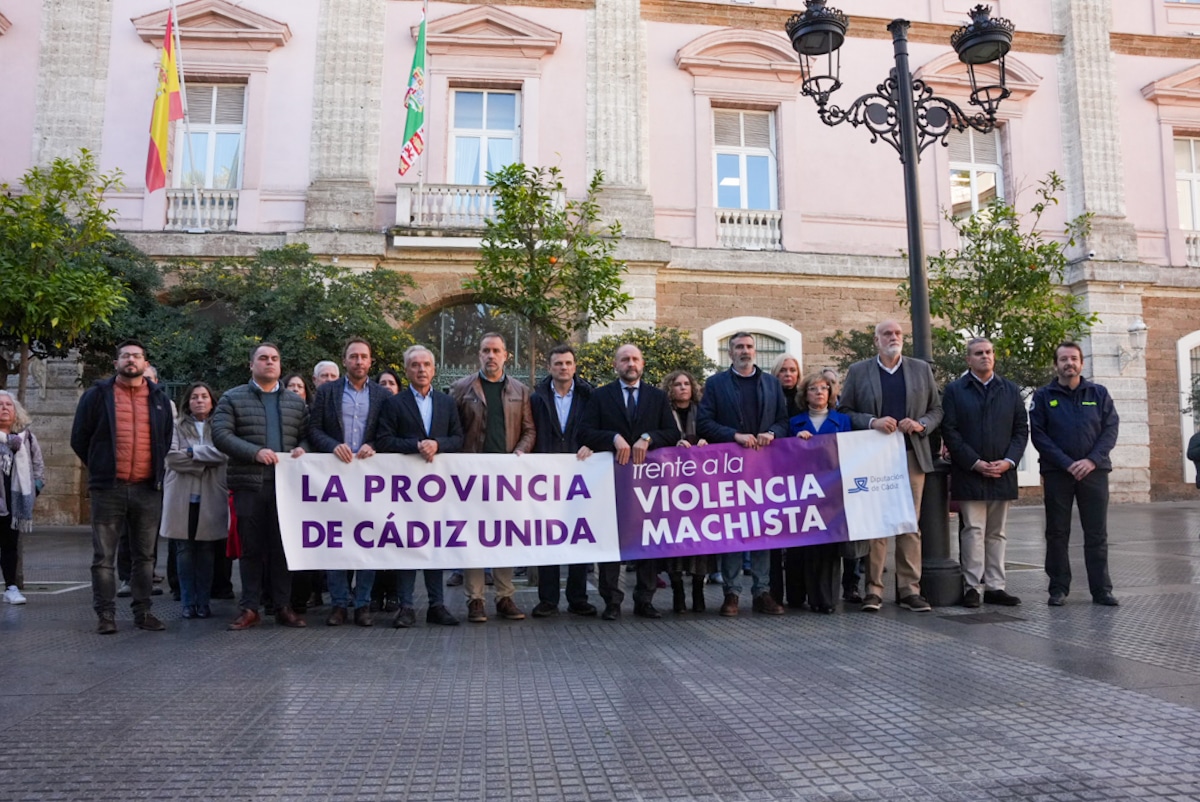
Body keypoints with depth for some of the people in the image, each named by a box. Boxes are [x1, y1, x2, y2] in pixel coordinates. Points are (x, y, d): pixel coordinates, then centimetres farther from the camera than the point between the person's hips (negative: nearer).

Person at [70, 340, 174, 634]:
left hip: (147, 489, 2)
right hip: (108, 488, -2)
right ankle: (105, 614, 9)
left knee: (145, 555, 8)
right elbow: (79, 439, 7)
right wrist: (100, 469, 10)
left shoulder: (159, 399, 11)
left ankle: (143, 612, 16)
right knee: (103, 556, 1)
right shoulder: (97, 395, 3)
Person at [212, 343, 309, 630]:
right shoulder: (233, 399, 6)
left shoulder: (296, 402, 15)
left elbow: (308, 434, 15)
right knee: (251, 548, 4)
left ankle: (284, 606, 13)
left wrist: (302, 448, -8)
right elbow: (221, 434, -5)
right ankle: (249, 608, 12)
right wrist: (255, 452, -16)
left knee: (283, 547, 5)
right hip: (248, 484, -2)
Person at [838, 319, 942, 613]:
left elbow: (936, 409, 15)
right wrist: (872, 422, -12)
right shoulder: (858, 371, 7)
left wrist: (921, 425, -5)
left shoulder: (922, 369, 13)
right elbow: (844, 411, 4)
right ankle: (873, 589, 4)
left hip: (912, 455, 2)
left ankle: (909, 589, 9)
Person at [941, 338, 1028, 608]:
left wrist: (1008, 461, -6)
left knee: (996, 533, 8)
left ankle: (994, 586, 14)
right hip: (969, 474, -3)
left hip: (1002, 473, 4)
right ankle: (972, 587, 1)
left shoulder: (1011, 390, 12)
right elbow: (949, 431, -4)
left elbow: (1021, 430, 9)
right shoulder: (954, 390, 2)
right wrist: (974, 463, -11)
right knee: (973, 530, -4)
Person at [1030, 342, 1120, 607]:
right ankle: (1059, 589, 11)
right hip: (1056, 473, -1)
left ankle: (1101, 589, 10)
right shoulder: (1043, 396, 4)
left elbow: (1111, 428, 2)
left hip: (1094, 471, 1)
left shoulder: (1099, 393, 9)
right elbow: (1038, 435, -3)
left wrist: (1092, 460, -12)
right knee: (1057, 533, 3)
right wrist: (1067, 463, -12)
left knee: (1097, 533, 3)